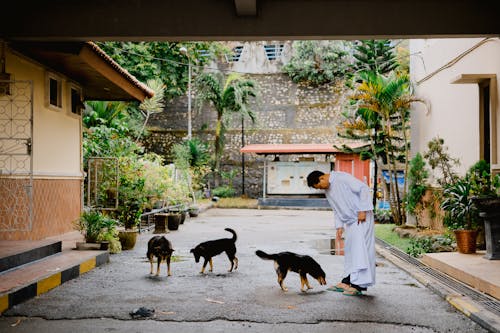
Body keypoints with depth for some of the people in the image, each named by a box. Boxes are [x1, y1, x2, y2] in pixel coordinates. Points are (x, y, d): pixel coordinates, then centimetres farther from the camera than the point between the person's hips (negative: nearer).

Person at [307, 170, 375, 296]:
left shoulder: (342, 178, -17)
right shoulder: (327, 191, 10)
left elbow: (364, 188, -19)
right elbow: (336, 210, 18)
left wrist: (363, 210, -20)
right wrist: (339, 226, 8)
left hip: (362, 217, -9)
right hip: (350, 220, 9)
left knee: (359, 247, -13)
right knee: (349, 250, 10)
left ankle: (360, 285, -14)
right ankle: (346, 282, 16)